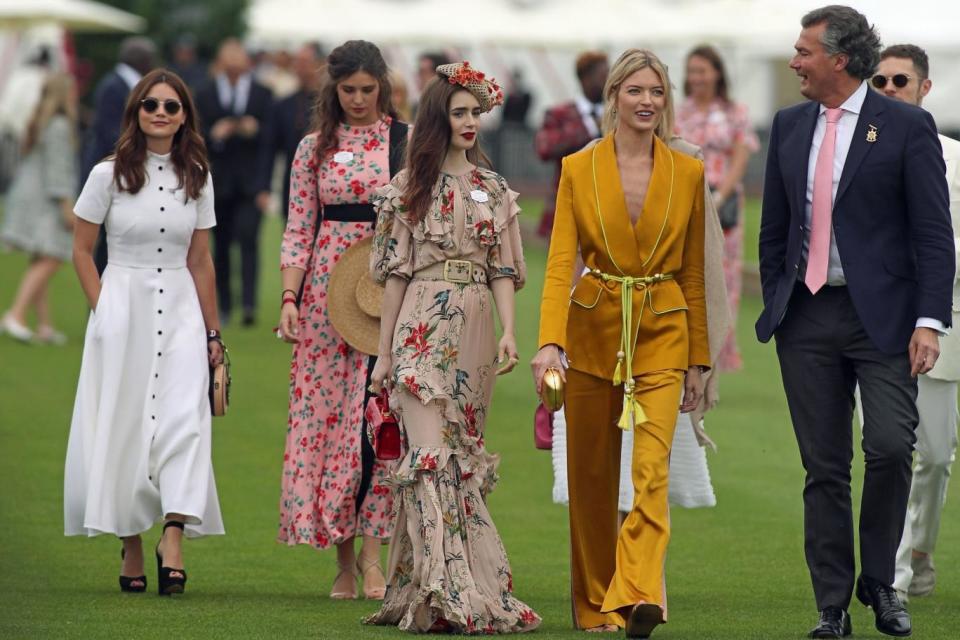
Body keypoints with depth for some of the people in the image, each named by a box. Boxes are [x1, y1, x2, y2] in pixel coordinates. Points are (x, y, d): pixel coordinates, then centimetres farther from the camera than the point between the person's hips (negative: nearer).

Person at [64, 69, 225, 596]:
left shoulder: (196, 179, 8)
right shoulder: (109, 175, -1)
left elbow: (200, 260, 12)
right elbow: (81, 250, 5)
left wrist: (212, 332, 11)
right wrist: (103, 308, -4)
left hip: (180, 311, 2)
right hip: (122, 309, -2)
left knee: (182, 422, -12)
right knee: (123, 426, -1)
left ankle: (173, 546, -18)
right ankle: (131, 549, 8)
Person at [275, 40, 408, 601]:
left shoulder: (407, 142, 3)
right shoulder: (315, 148, 8)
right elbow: (299, 229, 8)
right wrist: (290, 297, -2)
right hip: (328, 291, 2)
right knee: (325, 411, 0)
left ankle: (371, 546, -7)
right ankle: (344, 560, 6)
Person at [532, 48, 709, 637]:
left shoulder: (688, 174, 2)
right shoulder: (578, 170, -1)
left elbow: (693, 274, 7)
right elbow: (560, 261, -8)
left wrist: (698, 360, 8)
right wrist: (550, 340, -21)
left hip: (662, 333, -1)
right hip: (593, 330, 1)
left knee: (652, 468, -17)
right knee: (593, 473, 8)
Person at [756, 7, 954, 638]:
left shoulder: (907, 127, -3)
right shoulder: (790, 126, 11)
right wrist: (775, 304, 12)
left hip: (881, 315, -4)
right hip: (807, 319, 4)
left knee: (890, 446, -17)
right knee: (824, 468, 4)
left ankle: (880, 581, 3)